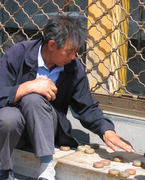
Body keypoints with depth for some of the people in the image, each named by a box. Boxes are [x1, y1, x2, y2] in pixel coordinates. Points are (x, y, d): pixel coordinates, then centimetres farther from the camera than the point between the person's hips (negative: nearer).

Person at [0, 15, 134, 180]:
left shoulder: (75, 69, -4)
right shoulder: (19, 54, -14)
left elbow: (87, 108, 2)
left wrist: (107, 131, -14)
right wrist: (28, 87, -30)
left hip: (45, 128, 1)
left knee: (32, 99, -33)